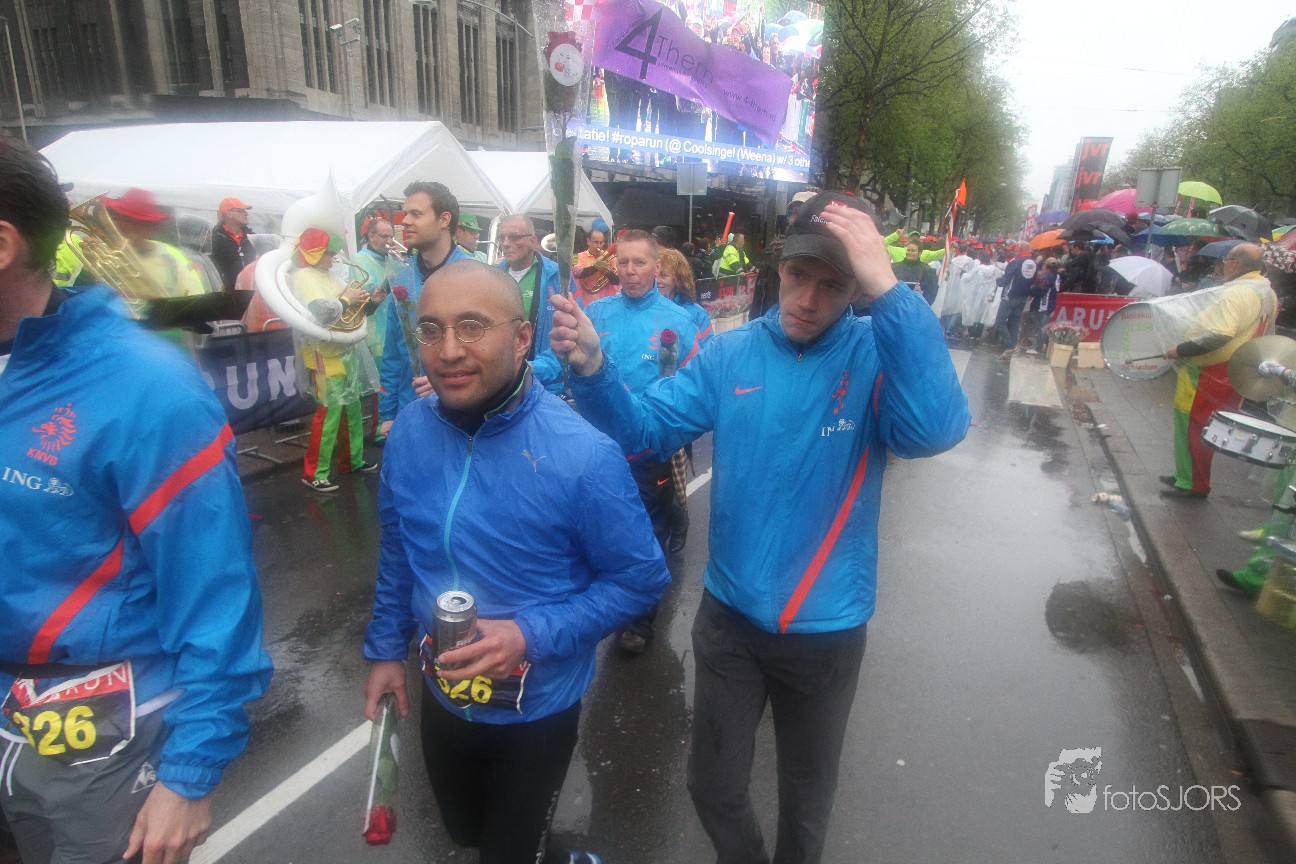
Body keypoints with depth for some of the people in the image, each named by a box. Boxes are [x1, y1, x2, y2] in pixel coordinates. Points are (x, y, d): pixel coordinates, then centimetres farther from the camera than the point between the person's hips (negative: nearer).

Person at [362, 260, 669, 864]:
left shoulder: (582, 455, -28)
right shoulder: (409, 433, -12)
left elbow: (641, 578, -18)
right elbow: (399, 552, 4)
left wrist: (531, 635, -27)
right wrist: (386, 648, 8)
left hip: (536, 706, -5)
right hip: (442, 694, 5)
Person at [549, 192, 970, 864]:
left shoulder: (877, 358, -14)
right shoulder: (729, 355, -6)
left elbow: (936, 428, -33)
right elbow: (643, 428, -9)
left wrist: (888, 288, -38)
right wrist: (592, 367, -28)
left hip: (826, 629, -2)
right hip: (729, 617, 2)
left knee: (806, 796, 24)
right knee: (712, 788, 22)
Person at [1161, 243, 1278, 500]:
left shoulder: (1235, 293, -23)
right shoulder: (1267, 293, 11)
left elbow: (1220, 334, -33)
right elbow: (1265, 335, 20)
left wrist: (1181, 349, -26)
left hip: (1207, 376, -10)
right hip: (1235, 373, 10)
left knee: (1191, 427, -1)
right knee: (1205, 428, 18)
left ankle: (1191, 485, 7)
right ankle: (1186, 475, 29)